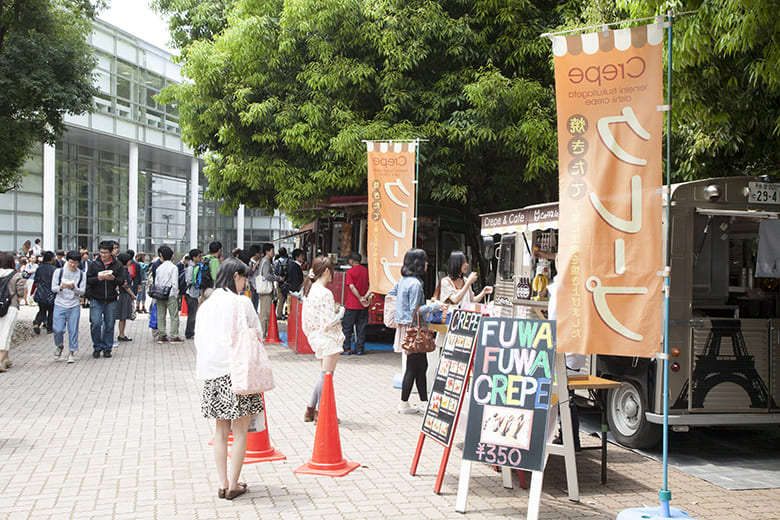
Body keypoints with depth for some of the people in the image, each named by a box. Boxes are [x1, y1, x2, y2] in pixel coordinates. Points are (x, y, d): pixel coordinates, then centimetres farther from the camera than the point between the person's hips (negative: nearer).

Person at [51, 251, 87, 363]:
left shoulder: (81, 275, 5)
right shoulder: (59, 272, 4)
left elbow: (82, 292, 2)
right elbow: (53, 288, 3)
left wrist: (74, 288, -17)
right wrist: (61, 287, -18)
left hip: (74, 306, 0)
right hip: (60, 305, 0)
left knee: (73, 330, -2)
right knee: (58, 329, -7)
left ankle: (71, 352, 10)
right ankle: (59, 346, 23)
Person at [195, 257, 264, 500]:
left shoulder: (206, 305, 8)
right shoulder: (241, 302, -8)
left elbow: (198, 339, 11)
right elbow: (256, 336, -5)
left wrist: (209, 365, 16)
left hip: (212, 374, 6)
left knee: (221, 429, 13)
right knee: (240, 430, 4)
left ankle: (223, 484, 14)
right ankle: (233, 485, 6)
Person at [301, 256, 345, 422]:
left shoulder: (310, 290, 7)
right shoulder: (325, 293, -20)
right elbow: (328, 323, -21)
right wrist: (340, 313, -5)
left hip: (316, 338, 9)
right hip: (328, 339, -9)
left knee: (324, 375, 18)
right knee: (326, 376, -1)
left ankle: (311, 410, 21)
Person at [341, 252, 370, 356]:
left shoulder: (350, 271, -9)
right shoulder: (366, 270, 6)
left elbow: (352, 287, -16)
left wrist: (360, 298, -10)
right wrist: (365, 297, -6)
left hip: (352, 304, -5)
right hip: (363, 306, 5)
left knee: (347, 327, 4)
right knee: (361, 327, 10)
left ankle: (346, 349, 3)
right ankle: (359, 349, 11)